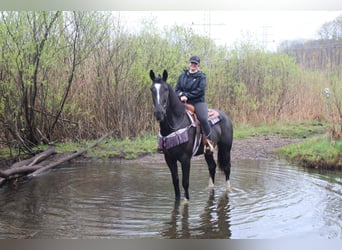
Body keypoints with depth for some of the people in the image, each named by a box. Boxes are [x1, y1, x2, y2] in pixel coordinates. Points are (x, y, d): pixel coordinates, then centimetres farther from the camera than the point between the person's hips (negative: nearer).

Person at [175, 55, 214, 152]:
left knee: (203, 119, -30)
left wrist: (187, 96, -16)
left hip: (198, 102, -4)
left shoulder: (201, 76, 3)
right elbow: (177, 89, 14)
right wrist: (181, 95, -9)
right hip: (184, 102, 4)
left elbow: (200, 90, -10)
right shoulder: (182, 75, 16)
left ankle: (209, 142, -17)